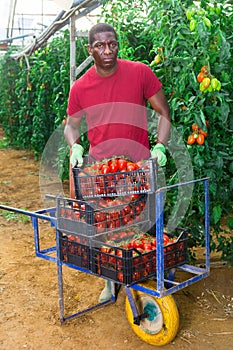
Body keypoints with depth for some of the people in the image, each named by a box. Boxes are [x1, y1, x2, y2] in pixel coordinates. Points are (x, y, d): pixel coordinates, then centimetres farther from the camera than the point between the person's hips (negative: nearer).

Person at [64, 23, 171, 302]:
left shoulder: (141, 73, -7)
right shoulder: (80, 87, -3)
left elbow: (164, 113, 1)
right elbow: (71, 124, 10)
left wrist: (160, 146, -12)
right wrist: (75, 146, -10)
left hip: (139, 165, -1)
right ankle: (111, 281, 30)